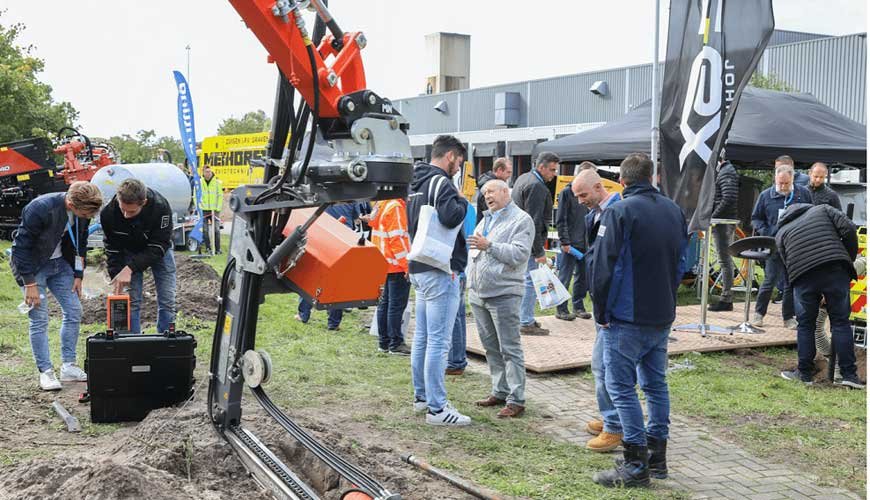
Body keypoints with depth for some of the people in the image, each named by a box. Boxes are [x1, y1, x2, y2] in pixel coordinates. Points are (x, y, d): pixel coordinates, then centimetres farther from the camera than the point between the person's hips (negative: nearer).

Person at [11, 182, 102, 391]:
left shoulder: (82, 211, -12)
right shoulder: (40, 209, -31)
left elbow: (80, 243, 6)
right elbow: (22, 247, -24)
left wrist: (78, 275, 3)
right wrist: (30, 285, -22)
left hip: (60, 263, 6)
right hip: (32, 265, -6)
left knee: (74, 311, 2)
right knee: (39, 319, -8)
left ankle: (68, 366, 12)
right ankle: (45, 372, 0)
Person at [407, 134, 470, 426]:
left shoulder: (417, 183, 15)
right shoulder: (440, 182, -14)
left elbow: (410, 224, 21)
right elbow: (450, 216, -30)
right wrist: (463, 202, -11)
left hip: (420, 269, 10)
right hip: (441, 271, -10)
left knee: (422, 337, 16)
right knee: (439, 341, -7)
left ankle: (422, 396, 26)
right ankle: (437, 408, -4)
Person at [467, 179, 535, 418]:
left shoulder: (521, 220, -7)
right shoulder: (486, 219, 18)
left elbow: (520, 254, -19)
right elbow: (474, 249, 26)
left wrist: (489, 245, -22)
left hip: (503, 294, -8)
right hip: (478, 294, 8)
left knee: (510, 349, -5)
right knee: (491, 347, 14)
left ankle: (516, 400, -1)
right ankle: (500, 391, 25)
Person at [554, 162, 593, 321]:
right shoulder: (567, 192, -6)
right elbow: (561, 220, -9)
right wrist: (565, 242, -14)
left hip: (584, 244, 7)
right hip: (570, 244, -7)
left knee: (582, 276, 12)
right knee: (565, 277, -1)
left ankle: (578, 306, 23)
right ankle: (561, 309, 6)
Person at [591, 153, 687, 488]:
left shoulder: (619, 212, -14)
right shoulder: (674, 210, 9)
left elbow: (603, 266, -16)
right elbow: (681, 261, 16)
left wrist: (601, 311, -6)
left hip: (627, 318, -7)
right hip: (663, 315, 7)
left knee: (621, 386, -1)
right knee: (655, 383, 16)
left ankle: (636, 465, -2)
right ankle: (657, 457, 23)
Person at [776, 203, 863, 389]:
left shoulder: (781, 233, 23)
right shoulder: (823, 210, 21)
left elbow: (786, 263, 15)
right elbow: (848, 229, 4)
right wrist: (850, 257, 14)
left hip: (803, 278, 1)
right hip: (835, 271, 0)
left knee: (805, 325, 12)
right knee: (840, 322, 6)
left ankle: (805, 373, 15)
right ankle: (849, 374, 4)